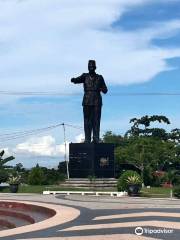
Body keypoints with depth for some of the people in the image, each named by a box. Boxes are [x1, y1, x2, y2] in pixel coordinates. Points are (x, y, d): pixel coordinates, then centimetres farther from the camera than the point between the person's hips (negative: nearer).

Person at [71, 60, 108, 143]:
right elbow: (77, 80, -9)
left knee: (96, 121, -6)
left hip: (97, 102, -1)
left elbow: (105, 90, 8)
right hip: (87, 102, 1)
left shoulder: (99, 78, 9)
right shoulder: (85, 76, 9)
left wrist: (101, 89, -15)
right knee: (87, 121, 0)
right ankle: (87, 139, 2)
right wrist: (73, 80, -33)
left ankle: (96, 139, -5)